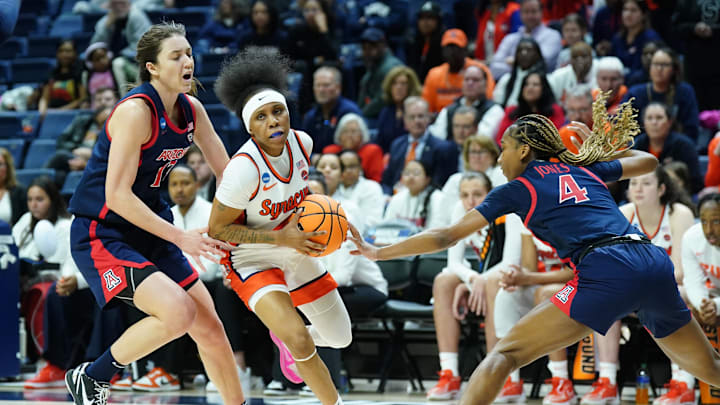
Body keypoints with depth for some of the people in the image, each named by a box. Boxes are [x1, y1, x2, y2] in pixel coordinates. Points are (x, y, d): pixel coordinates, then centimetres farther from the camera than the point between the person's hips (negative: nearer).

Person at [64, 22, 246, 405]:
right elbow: (117, 195, -25)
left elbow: (227, 173, 13)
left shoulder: (191, 110, 2)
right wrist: (179, 237, -25)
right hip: (101, 233, -8)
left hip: (149, 230, 8)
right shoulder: (136, 112, -22)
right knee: (178, 312, -26)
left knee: (210, 327, 9)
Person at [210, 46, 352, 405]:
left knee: (340, 337, 15)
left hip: (295, 250, 7)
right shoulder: (243, 169, -31)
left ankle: (285, 336, 48)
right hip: (251, 258, -7)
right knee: (300, 341, -26)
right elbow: (216, 230, -23)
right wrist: (281, 237, -28)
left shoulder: (302, 143, -11)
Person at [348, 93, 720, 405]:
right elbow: (648, 161, 43)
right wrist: (598, 148, 51)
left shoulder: (517, 188, 14)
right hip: (655, 264, 6)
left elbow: (446, 236, 15)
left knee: (505, 354, -1)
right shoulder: (585, 169, 26)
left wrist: (378, 252, 23)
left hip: (606, 273, -5)